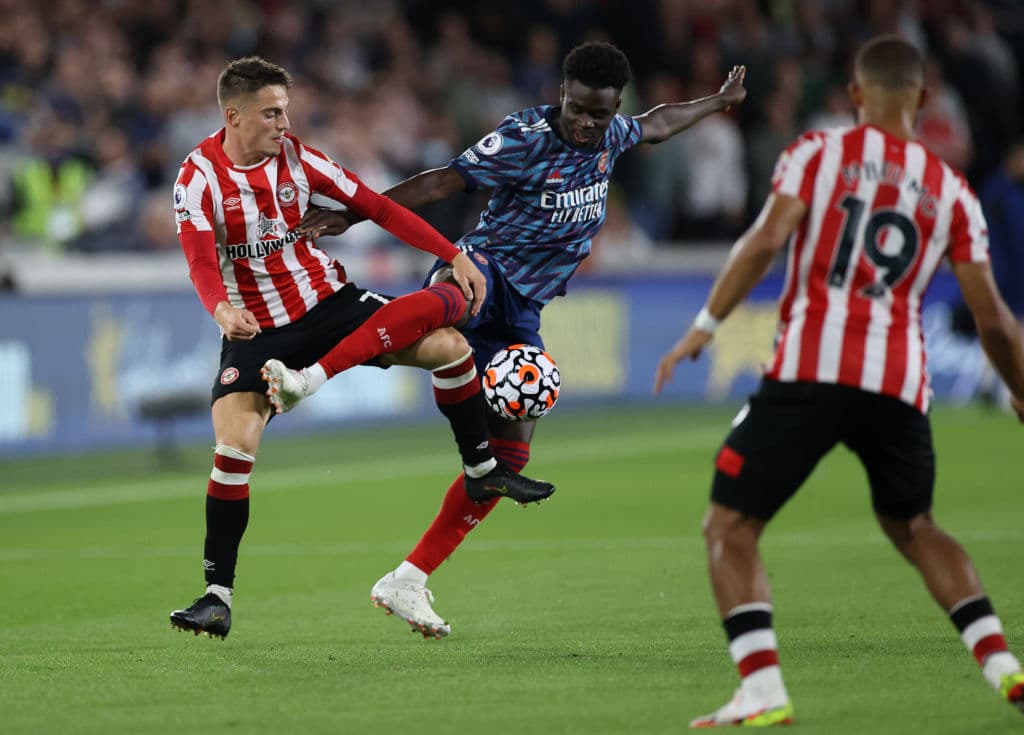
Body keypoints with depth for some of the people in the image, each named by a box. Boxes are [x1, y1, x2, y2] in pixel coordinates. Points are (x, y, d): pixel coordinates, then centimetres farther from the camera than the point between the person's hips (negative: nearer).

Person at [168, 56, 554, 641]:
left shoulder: (296, 157, -2)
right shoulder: (199, 178, -13)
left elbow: (374, 206, 3)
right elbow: (202, 262, -26)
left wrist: (454, 255, -1)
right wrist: (222, 309, -49)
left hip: (329, 302, 3)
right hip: (257, 330, -3)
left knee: (447, 344, -11)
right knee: (233, 449, -21)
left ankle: (484, 470, 10)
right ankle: (218, 598, -12)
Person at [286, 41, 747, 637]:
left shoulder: (610, 137, 10)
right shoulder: (525, 139, -12)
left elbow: (656, 125, 34)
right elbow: (442, 183, -16)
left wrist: (717, 103, 49)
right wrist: (352, 215, -23)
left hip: (520, 313, 7)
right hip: (484, 272, -7)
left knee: (509, 454, -2)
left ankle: (408, 583, 3)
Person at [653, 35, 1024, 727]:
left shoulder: (820, 151, 7)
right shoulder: (951, 191, 15)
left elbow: (767, 239, -8)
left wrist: (705, 326, -5)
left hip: (811, 367, -4)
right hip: (900, 383, 4)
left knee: (729, 529, 5)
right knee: (912, 525, 29)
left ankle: (763, 690, -11)